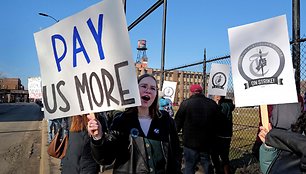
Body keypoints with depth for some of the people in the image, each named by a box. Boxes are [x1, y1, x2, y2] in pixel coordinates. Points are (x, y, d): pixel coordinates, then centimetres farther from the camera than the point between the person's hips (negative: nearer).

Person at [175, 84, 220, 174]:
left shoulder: (186, 103, -13)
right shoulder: (213, 104, 1)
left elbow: (178, 122, -8)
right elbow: (217, 123, 9)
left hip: (190, 143, -4)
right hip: (207, 143, 4)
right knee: (207, 166, 21)